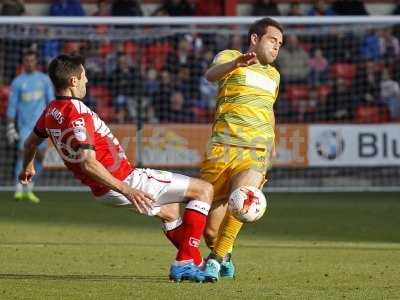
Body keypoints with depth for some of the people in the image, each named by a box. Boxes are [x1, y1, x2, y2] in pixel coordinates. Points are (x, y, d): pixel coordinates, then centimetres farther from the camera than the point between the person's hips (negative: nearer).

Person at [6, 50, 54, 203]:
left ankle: (29, 190, 13)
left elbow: (51, 101, 11)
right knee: (22, 153, -14)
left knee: (39, 156, 1)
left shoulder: (44, 79, 9)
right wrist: (10, 128, -3)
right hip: (24, 124, -2)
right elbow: (11, 106, 2)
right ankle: (19, 190, -13)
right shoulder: (17, 82, 2)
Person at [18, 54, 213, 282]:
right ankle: (185, 263, -10)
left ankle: (198, 264, 37)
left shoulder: (51, 111, 5)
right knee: (204, 189, -6)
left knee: (169, 211, 33)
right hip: (124, 180, -10)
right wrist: (126, 190, -34)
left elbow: (31, 143, 24)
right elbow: (88, 163, -33)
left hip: (104, 192, 10)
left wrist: (28, 167, 45)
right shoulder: (78, 114, -24)